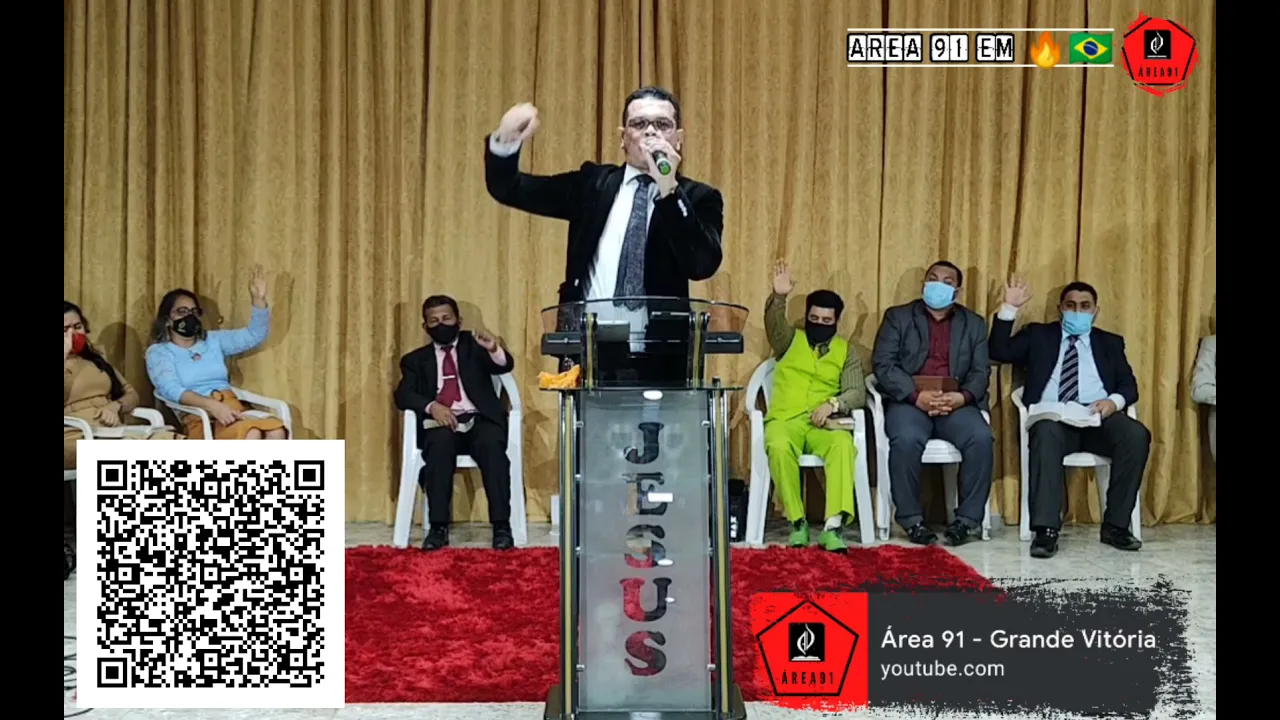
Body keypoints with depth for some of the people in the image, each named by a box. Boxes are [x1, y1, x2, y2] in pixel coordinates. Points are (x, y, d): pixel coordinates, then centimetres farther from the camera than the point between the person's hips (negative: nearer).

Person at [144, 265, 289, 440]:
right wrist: (211, 406, -27)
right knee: (251, 435, -37)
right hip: (200, 417, -5)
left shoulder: (213, 340, 24)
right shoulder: (158, 352, 8)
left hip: (233, 409, 5)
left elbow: (253, 335, 18)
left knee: (276, 432, -29)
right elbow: (172, 390, -10)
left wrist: (259, 299, 1)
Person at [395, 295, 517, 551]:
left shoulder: (474, 345, 18)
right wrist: (432, 406, -17)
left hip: (479, 420, 0)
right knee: (440, 444, -35)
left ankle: (502, 526, -33)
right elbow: (403, 395, 3)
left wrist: (495, 350, -25)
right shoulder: (416, 359, 20)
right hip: (440, 423, 0)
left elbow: (505, 366, -1)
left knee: (492, 445, -34)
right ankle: (438, 527, -34)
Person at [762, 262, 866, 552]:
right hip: (785, 419, 0)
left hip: (823, 424, 1)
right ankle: (797, 522, -23)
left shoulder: (847, 352, 17)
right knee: (779, 447, -36)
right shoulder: (789, 340, 16)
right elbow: (773, 324, -7)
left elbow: (858, 393, 6)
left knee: (844, 444, -35)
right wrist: (779, 297, -27)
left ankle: (833, 526, -40)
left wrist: (833, 404, -15)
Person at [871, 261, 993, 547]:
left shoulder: (974, 323, 18)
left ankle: (968, 518, -14)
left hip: (956, 403, 2)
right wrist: (916, 396, -16)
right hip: (909, 401, -2)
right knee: (906, 440, -33)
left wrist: (963, 397, -15)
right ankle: (912, 519, -17)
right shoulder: (898, 317, 11)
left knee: (982, 439, -28)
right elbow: (883, 364, -1)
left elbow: (981, 371, 8)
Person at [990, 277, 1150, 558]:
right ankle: (1046, 529, -40)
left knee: (1137, 435, -29)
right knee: (1047, 433, -38)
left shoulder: (1110, 342, 25)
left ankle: (1115, 525, -19)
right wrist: (1010, 308, -1)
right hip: (1052, 416, -2)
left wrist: (1114, 400, -10)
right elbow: (999, 352, 8)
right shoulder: (1038, 335, 22)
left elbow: (1129, 385, 14)